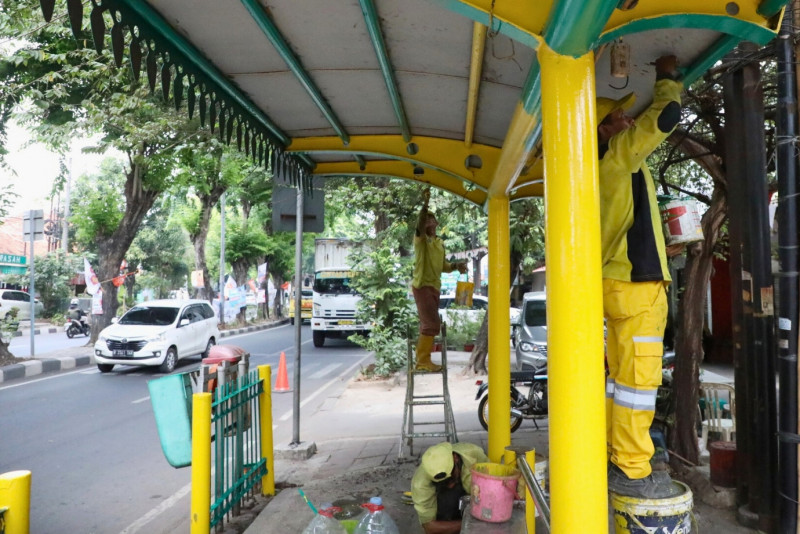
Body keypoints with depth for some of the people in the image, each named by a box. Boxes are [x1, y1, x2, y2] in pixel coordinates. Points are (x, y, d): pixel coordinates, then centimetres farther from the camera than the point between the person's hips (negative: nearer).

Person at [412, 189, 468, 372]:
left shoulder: (440, 243, 16)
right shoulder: (420, 239, -5)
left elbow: (443, 266, 20)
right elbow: (420, 224, -26)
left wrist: (456, 266, 0)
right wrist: (425, 203, -35)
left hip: (434, 287, 8)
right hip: (422, 286, -8)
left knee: (428, 324, 10)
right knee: (432, 323, -14)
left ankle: (422, 360, 16)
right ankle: (423, 360, -9)